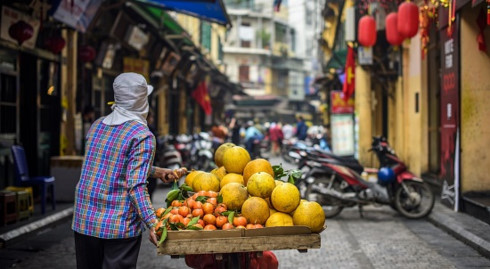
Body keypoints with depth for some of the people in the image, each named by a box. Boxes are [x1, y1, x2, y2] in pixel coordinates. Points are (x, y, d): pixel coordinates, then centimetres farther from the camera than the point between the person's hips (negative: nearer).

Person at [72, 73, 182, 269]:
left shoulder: (97, 126, 8)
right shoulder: (142, 136, -13)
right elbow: (136, 185, -20)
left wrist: (156, 172, 19)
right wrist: (152, 224, -22)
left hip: (84, 221, 6)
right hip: (120, 227, -6)